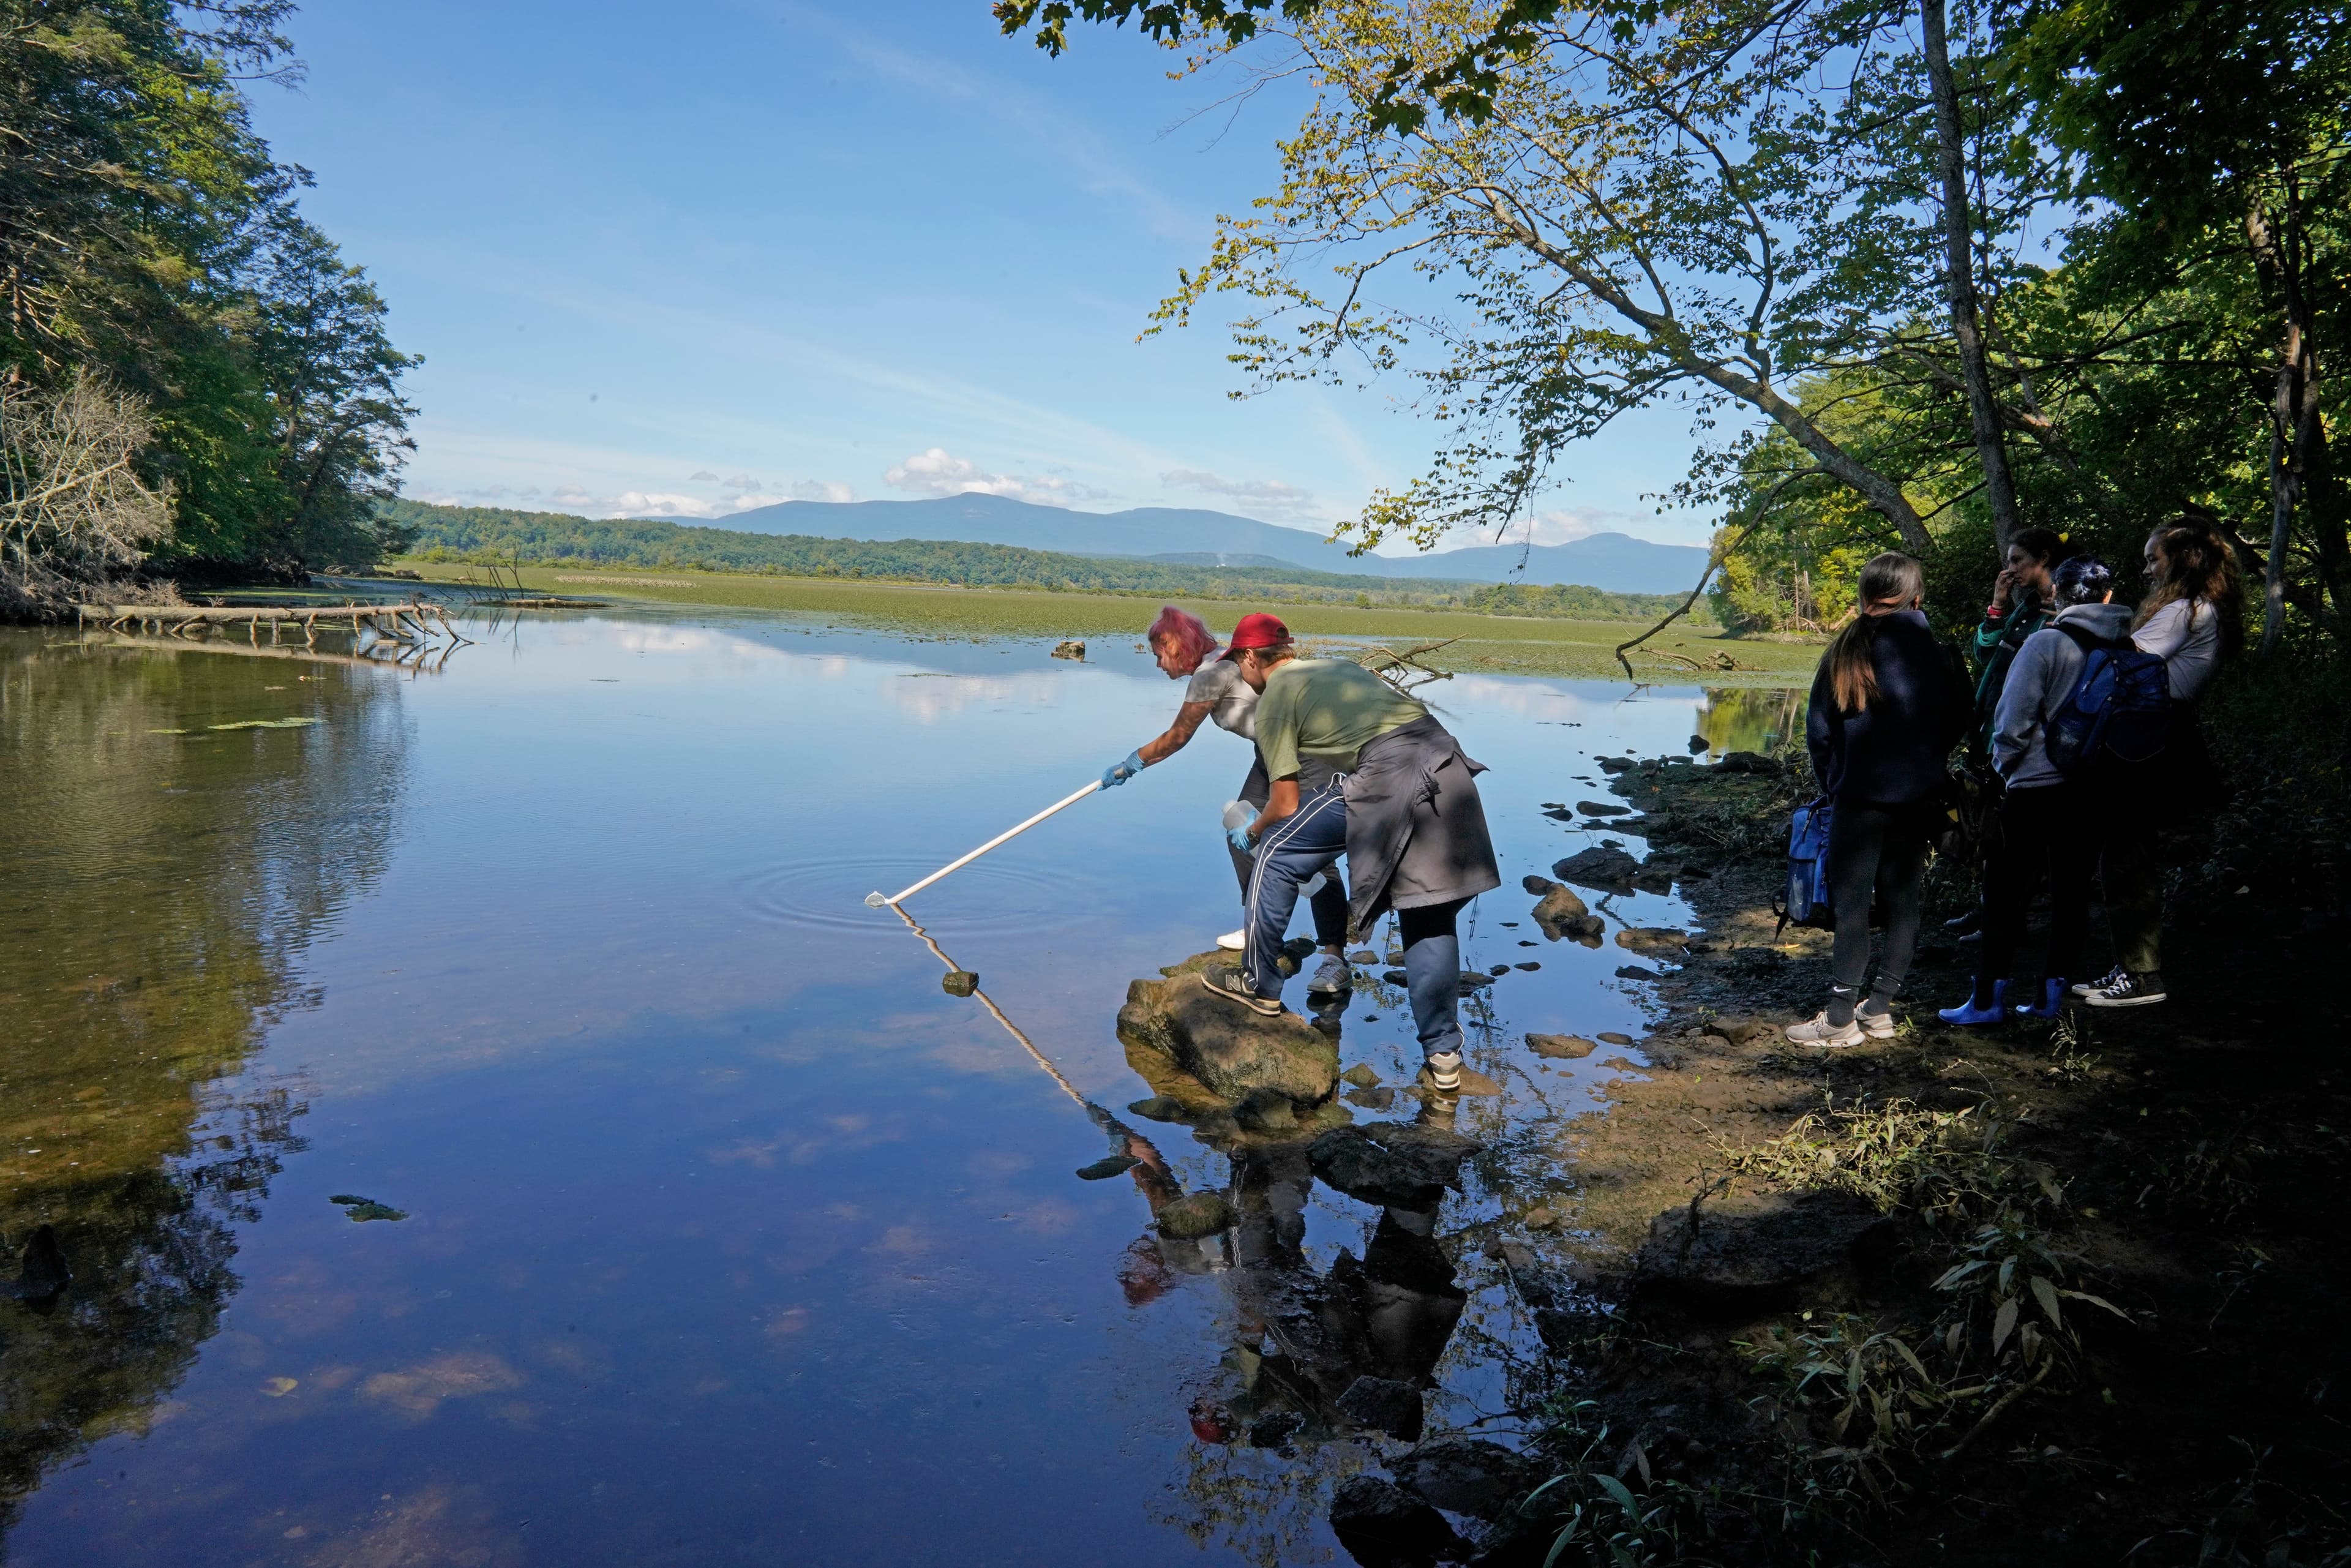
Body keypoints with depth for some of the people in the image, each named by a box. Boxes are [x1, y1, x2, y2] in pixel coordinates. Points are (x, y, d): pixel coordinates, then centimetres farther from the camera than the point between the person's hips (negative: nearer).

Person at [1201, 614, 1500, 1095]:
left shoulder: (1275, 696, 8)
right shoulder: (1341, 666, 30)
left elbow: (1287, 805, 6)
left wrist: (1250, 834, 28)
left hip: (1385, 778, -8)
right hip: (1448, 770, 8)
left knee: (1276, 856, 12)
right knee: (1429, 916, 16)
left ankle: (1259, 985, 24)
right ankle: (1443, 1056, 20)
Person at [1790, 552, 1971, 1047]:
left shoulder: (1846, 650, -7)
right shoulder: (1936, 654, 0)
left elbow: (1819, 732, -4)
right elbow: (1956, 726, 11)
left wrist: (1831, 785, 10)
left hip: (1860, 798, -3)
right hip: (1919, 800, 3)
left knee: (1851, 903, 0)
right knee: (1903, 901, 11)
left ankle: (1841, 1018, 2)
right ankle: (1880, 1008, 17)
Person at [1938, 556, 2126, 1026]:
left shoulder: (2045, 643, -11)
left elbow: (2014, 719, -12)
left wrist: (2002, 764, 4)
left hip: (2036, 785, -5)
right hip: (2094, 789, 5)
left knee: (2006, 890, 3)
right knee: (2072, 891, 10)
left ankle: (1990, 998, 5)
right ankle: (2051, 995, 16)